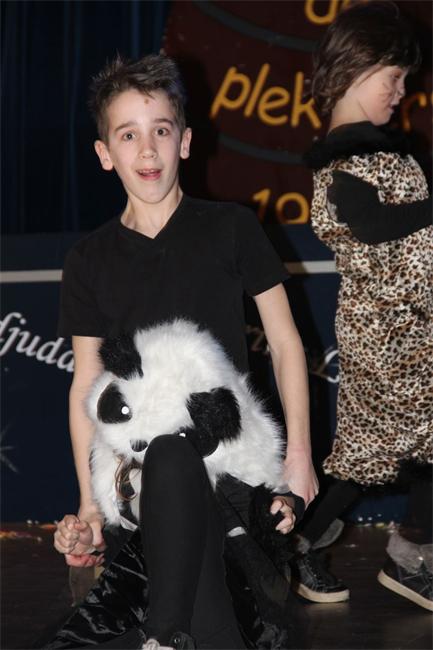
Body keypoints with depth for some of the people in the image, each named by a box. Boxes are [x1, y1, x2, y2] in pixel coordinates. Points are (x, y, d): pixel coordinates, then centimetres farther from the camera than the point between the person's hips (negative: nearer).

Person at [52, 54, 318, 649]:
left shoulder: (231, 229, 5)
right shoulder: (90, 263, 9)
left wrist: (299, 454, -4)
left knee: (171, 451, -38)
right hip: (144, 468, 1)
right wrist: (90, 506, 2)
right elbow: (87, 385, 10)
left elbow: (285, 342, 6)